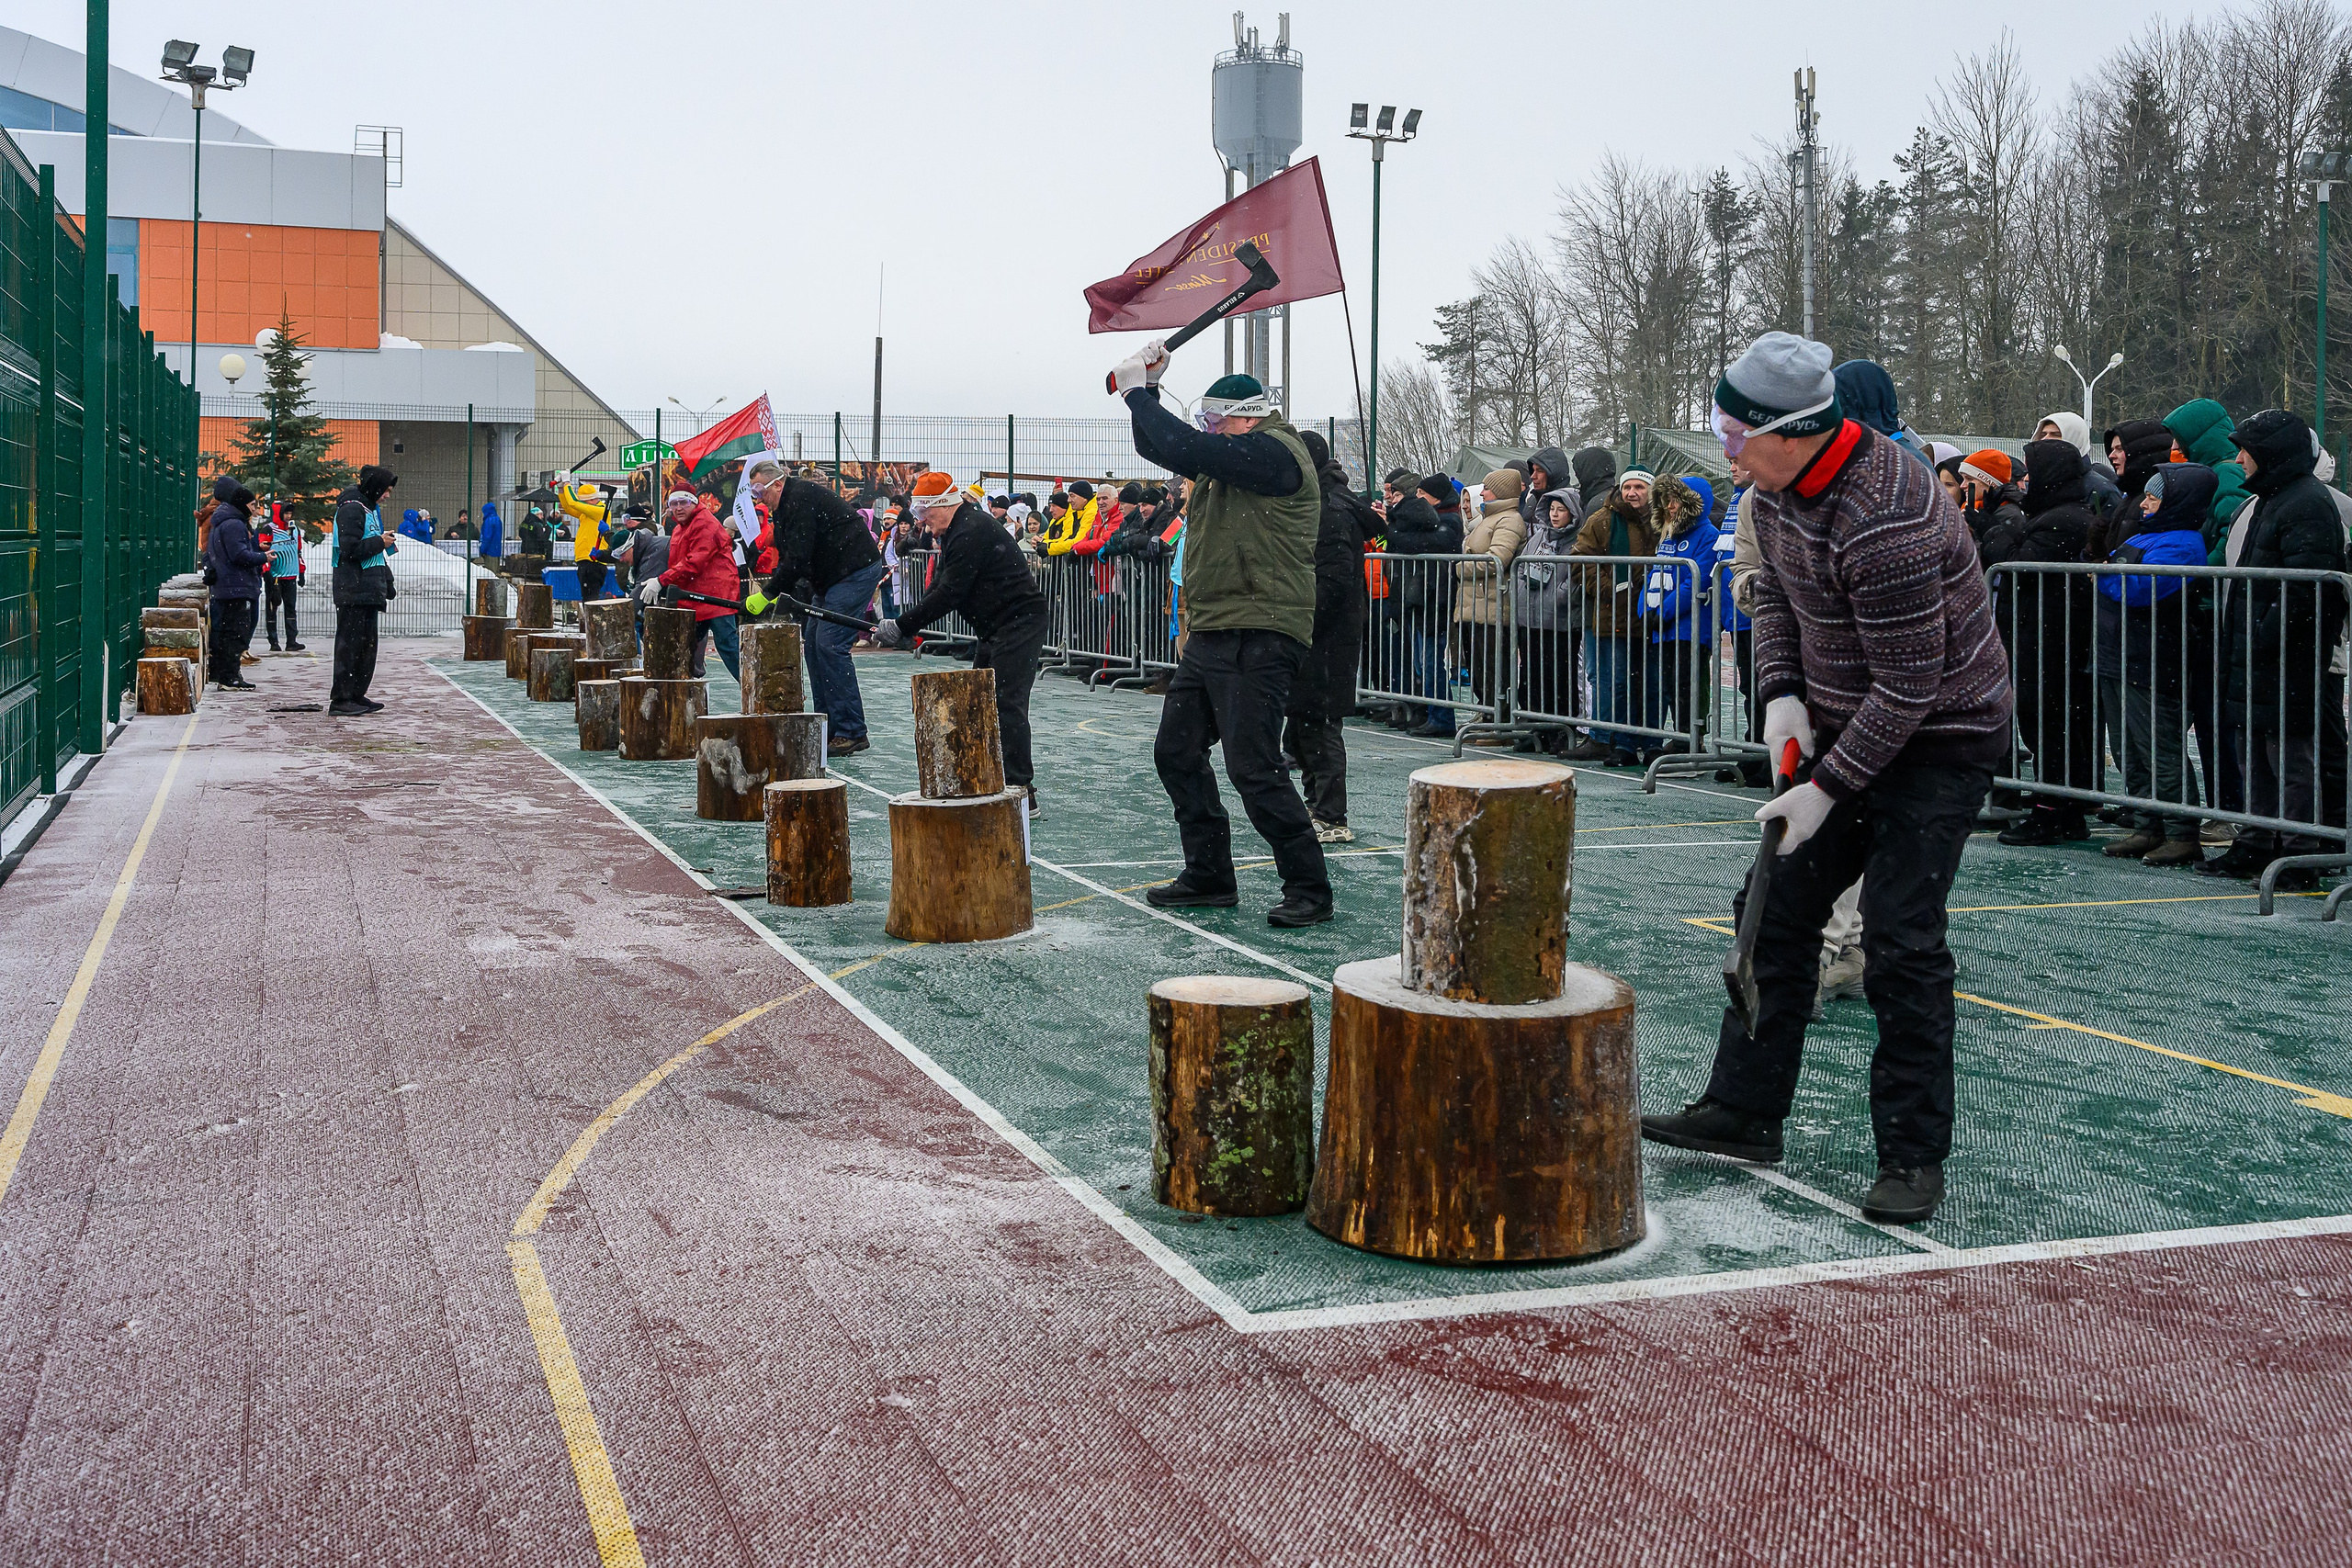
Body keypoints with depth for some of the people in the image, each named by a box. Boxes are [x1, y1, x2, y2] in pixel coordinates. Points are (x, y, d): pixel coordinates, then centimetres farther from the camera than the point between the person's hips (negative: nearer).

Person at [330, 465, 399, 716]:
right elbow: (350, 549, -21)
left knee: (367, 644, 12)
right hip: (354, 590, -10)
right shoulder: (352, 509, -11)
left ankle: (357, 696, 19)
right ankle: (341, 700, -5)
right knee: (350, 643, -7)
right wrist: (380, 542, -11)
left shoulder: (370, 508, 20)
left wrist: (387, 582, 19)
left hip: (368, 589, 10)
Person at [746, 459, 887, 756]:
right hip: (831, 578, 11)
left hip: (857, 572, -11)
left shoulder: (801, 498, -18)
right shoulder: (783, 507, 15)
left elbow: (798, 556, -25)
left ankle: (851, 732, -16)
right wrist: (779, 594, -2)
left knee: (830, 645, -16)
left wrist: (770, 594, -21)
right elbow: (787, 557, 15)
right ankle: (829, 726, 11)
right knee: (813, 644, 8)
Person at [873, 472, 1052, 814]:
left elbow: (949, 594, -22)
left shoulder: (972, 531, -19)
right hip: (994, 630, 11)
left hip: (1019, 623, -11)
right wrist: (899, 625, 0)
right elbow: (938, 591, 14)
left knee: (1007, 705, -15)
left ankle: (1023, 794, -16)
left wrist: (902, 626, -17)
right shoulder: (955, 532, 15)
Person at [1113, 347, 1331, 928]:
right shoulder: (1229, 458, 18)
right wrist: (1148, 387, 9)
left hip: (1257, 640, -11)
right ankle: (1209, 877, 23)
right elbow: (1158, 447, 25)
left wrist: (1137, 392, -7)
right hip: (1210, 635, 11)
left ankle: (1309, 890, -4)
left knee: (1253, 767, -12)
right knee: (1176, 753, 13)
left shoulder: (1274, 451, -12)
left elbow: (1184, 448, -20)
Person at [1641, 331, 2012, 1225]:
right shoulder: (1778, 487, -2)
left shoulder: (1882, 522, -31)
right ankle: (1745, 1111, 18)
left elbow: (1910, 686, -28)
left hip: (1940, 739, -9)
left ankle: (1914, 1157, 0)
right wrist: (1781, 694, -1)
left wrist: (1827, 792, -22)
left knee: (1900, 939, -12)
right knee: (1775, 908, 8)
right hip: (1843, 728, 9)